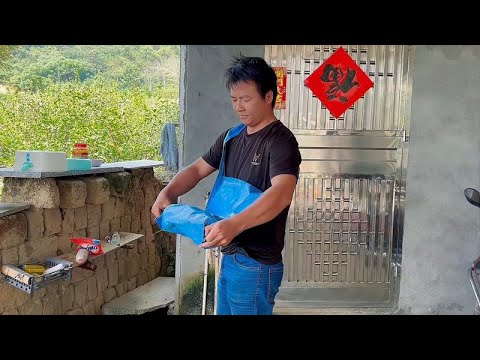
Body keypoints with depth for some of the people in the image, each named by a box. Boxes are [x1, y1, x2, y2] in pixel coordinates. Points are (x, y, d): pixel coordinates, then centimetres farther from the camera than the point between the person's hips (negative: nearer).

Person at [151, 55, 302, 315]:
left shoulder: (281, 141, -17)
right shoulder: (231, 137, 8)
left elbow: (282, 193, -33)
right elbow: (197, 169, 10)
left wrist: (234, 225, -47)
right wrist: (168, 192, -10)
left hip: (256, 265, -7)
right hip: (230, 256, 8)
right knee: (225, 310, 20)